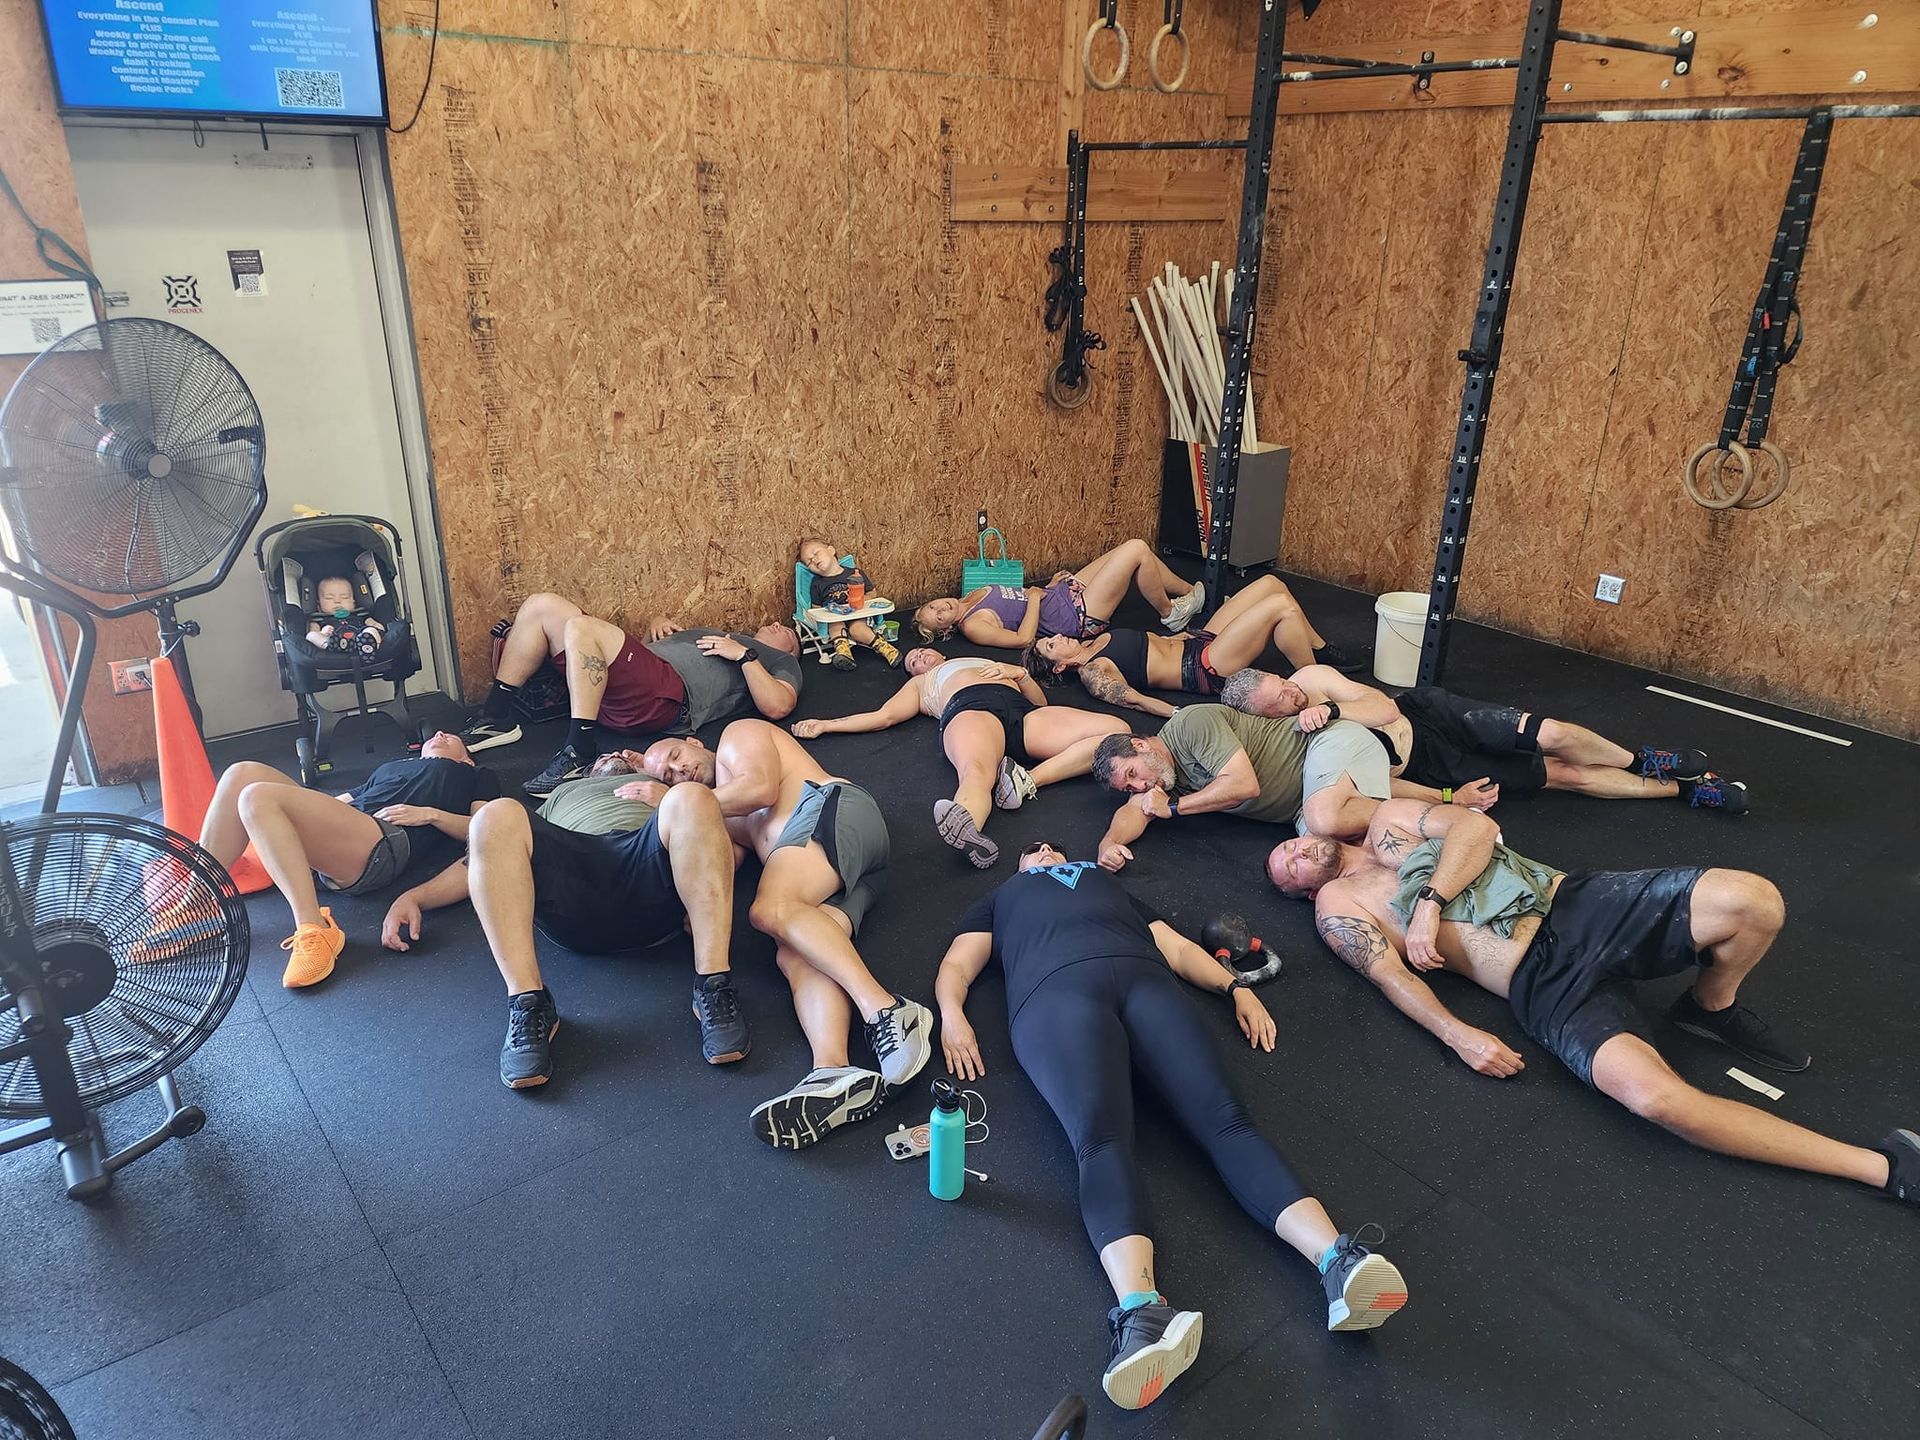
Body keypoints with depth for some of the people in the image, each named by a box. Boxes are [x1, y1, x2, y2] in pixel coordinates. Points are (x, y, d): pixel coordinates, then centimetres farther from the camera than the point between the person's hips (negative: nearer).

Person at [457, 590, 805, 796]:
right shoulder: (715, 636, 44)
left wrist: (744, 655, -4)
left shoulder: (781, 661, 21)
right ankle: (495, 718, -4)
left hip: (669, 694, -8)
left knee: (581, 628, -30)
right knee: (542, 606, -2)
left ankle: (580, 754, -32)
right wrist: (656, 626, 17)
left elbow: (777, 706, -3)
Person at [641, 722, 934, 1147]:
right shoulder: (730, 819, 40)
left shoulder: (739, 734, 24)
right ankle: (834, 1072, -52)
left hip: (834, 808, -7)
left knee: (772, 910, -31)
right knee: (795, 956, -23)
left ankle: (886, 1010, -48)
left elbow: (762, 787, 2)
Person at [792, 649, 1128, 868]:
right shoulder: (920, 683, 43)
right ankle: (966, 827, -75)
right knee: (976, 773, -43)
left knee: (1118, 731, -24)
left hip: (1024, 711, 3)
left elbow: (1040, 702, 33)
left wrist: (1019, 673, 14)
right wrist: (826, 725, 16)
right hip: (969, 709, -3)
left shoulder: (993, 665, 46)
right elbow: (884, 715, 27)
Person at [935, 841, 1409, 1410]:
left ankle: (1338, 1260, -46)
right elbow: (956, 966, 25)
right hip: (1056, 989, -2)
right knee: (1100, 1137, -32)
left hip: (1145, 980, 2)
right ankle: (1143, 1312, -55)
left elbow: (1179, 947, 32)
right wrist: (951, 1014, 1)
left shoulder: (1111, 883, 43)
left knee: (1224, 1118, -26)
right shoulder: (1000, 900, 41)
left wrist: (1235, 986, 12)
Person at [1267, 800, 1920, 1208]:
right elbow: (1389, 973, -4)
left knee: (1751, 900, -22)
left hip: (1579, 902, 4)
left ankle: (1711, 1008, 12)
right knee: (1653, 1096, -30)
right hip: (1542, 983, -3)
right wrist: (1456, 1034, -19)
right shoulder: (1337, 904, 12)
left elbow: (1477, 828, 4)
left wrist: (1430, 900, -8)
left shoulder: (1390, 819, 21)